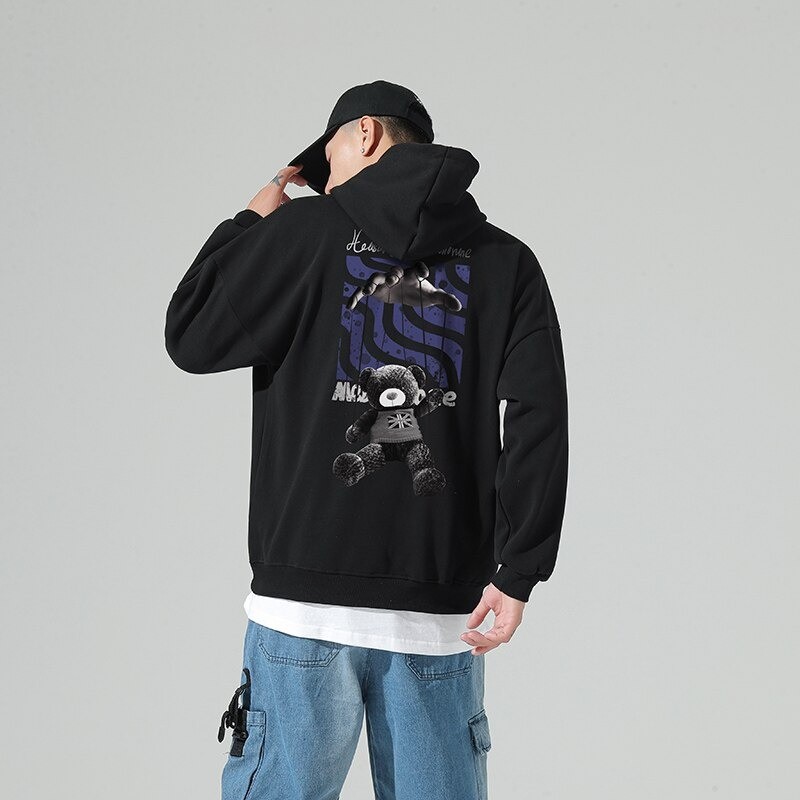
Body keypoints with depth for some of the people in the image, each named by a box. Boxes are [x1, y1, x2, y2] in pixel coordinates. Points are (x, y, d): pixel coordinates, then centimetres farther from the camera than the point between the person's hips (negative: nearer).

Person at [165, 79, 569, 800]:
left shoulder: (307, 232, 0)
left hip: (306, 603, -2)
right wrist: (518, 570, -3)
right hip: (442, 610, 2)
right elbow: (538, 422, -2)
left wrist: (249, 224, 19)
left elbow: (191, 338, 7)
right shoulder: (506, 262, 8)